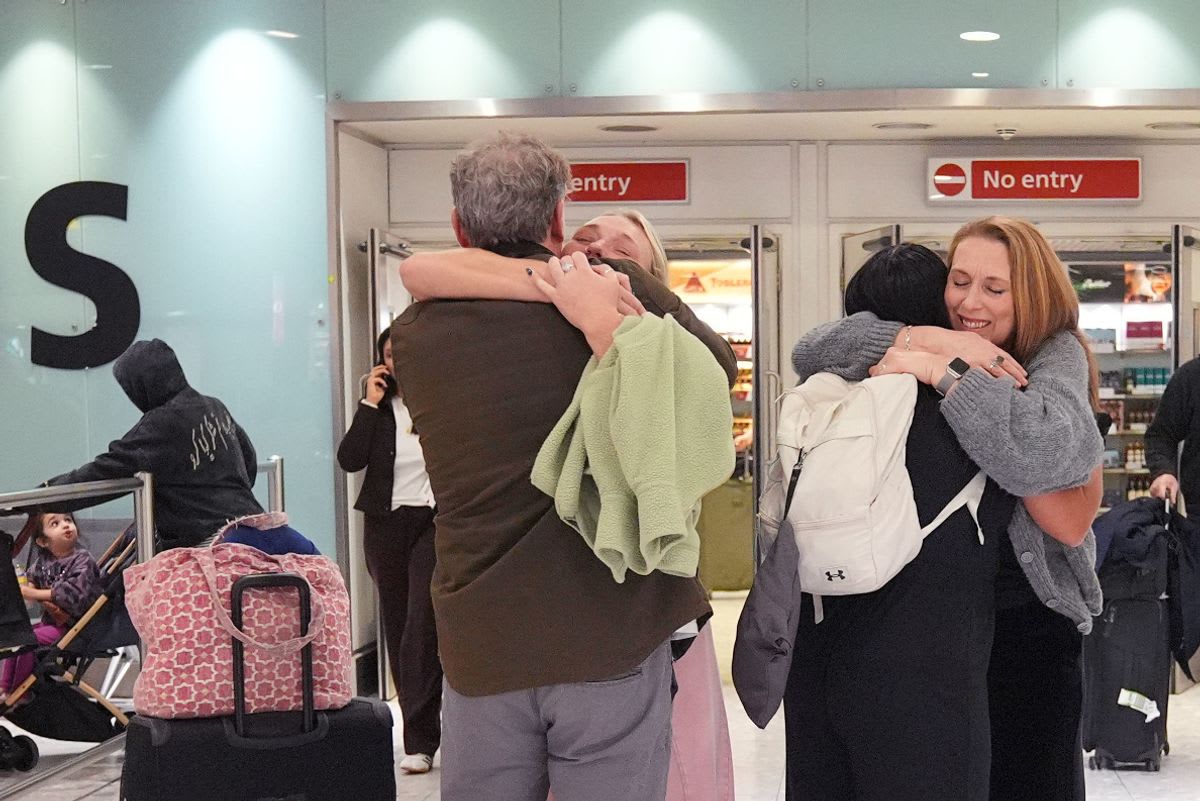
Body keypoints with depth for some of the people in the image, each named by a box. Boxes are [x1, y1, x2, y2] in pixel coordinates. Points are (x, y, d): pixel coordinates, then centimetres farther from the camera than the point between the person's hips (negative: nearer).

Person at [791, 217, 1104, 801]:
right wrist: (930, 339, -20)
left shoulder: (1056, 356, -9)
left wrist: (943, 372, -26)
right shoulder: (932, 345, 2)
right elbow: (811, 352, -11)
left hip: (1027, 611, -3)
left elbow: (1042, 449, -30)